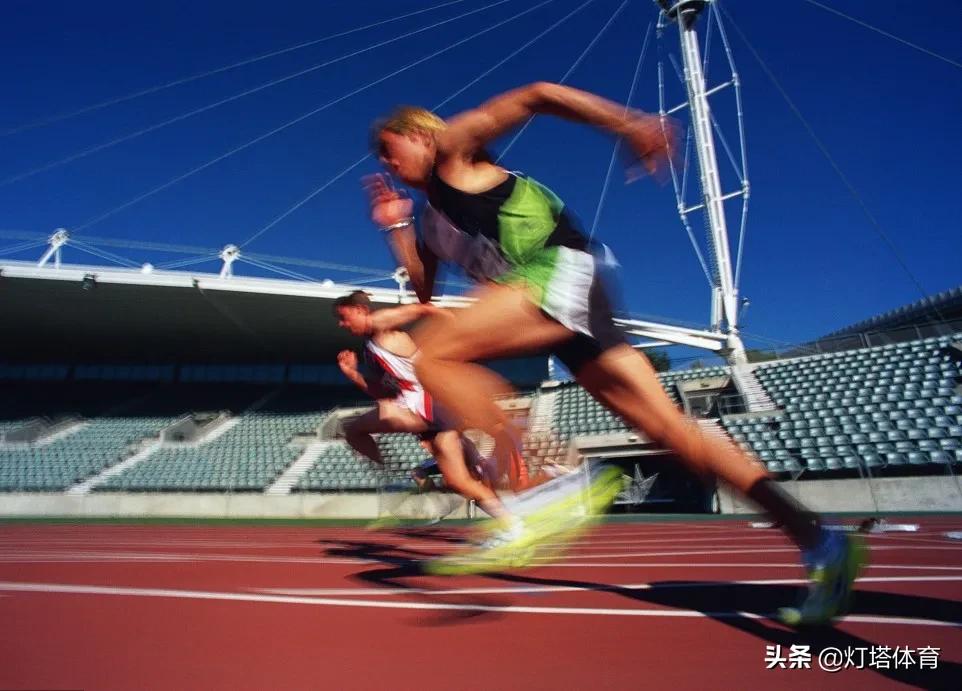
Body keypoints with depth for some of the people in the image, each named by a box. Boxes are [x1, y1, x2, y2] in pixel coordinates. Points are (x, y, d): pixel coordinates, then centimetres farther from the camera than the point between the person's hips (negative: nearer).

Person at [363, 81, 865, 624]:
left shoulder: (452, 146, 10)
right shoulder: (430, 220, 32)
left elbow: (534, 96, 1)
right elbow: (424, 291, 29)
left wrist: (628, 123, -11)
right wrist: (397, 227, 25)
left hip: (562, 268, -8)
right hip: (548, 291, 8)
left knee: (434, 354, -17)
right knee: (670, 427, 0)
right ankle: (820, 541, 3)